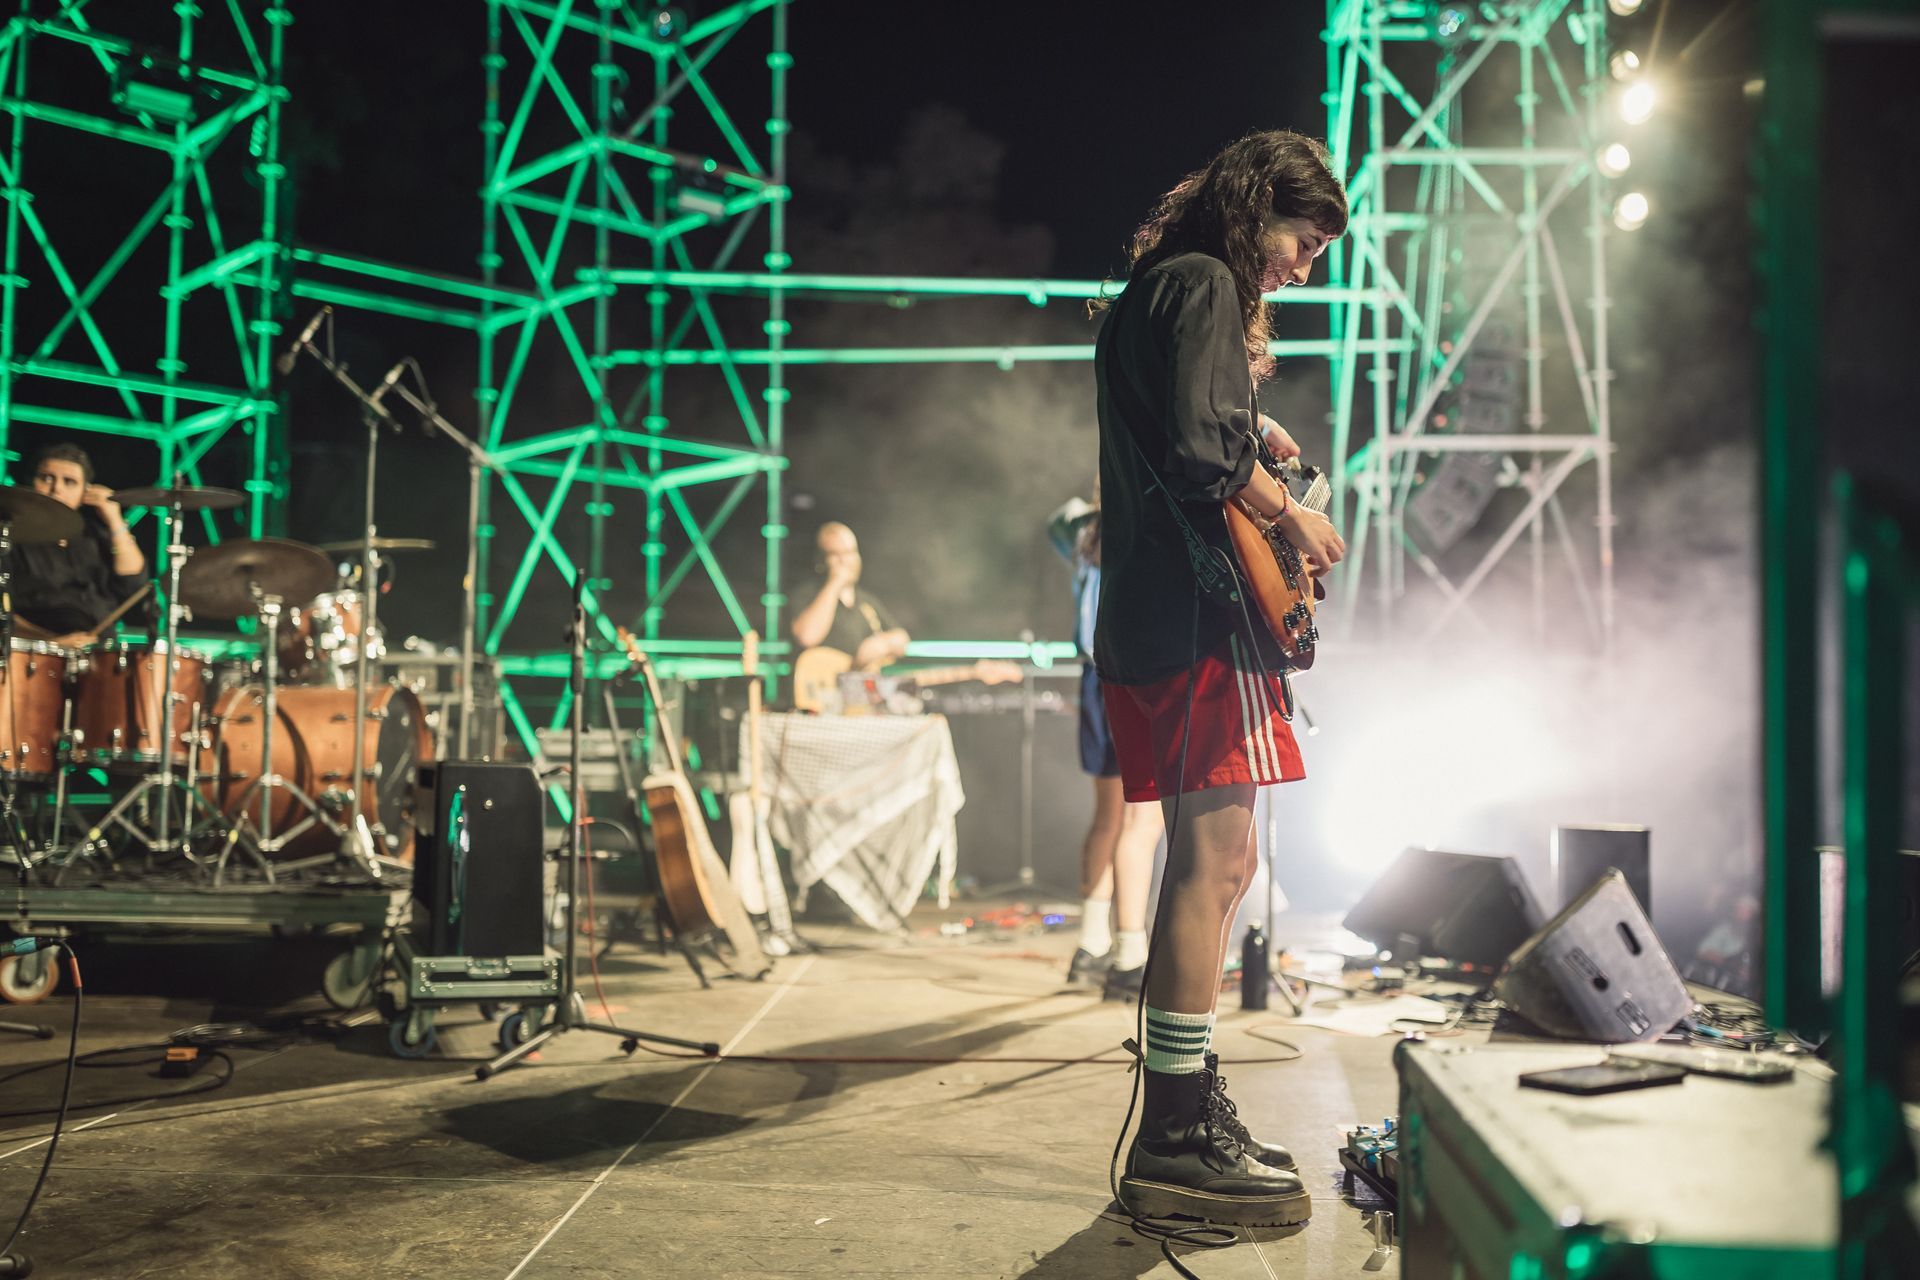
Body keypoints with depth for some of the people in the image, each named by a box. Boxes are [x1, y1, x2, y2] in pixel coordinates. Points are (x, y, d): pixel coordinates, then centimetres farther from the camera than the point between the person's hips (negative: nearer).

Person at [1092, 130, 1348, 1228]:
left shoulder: (1152, 292, 26)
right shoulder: (1204, 285, -5)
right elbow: (1203, 448, -18)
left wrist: (1251, 431, 20)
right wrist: (1293, 514, -5)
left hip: (1151, 614, 11)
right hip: (1202, 612, -11)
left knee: (1215, 864, 12)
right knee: (1215, 860, -11)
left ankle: (1188, 1114, 18)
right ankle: (1179, 1139, -8)